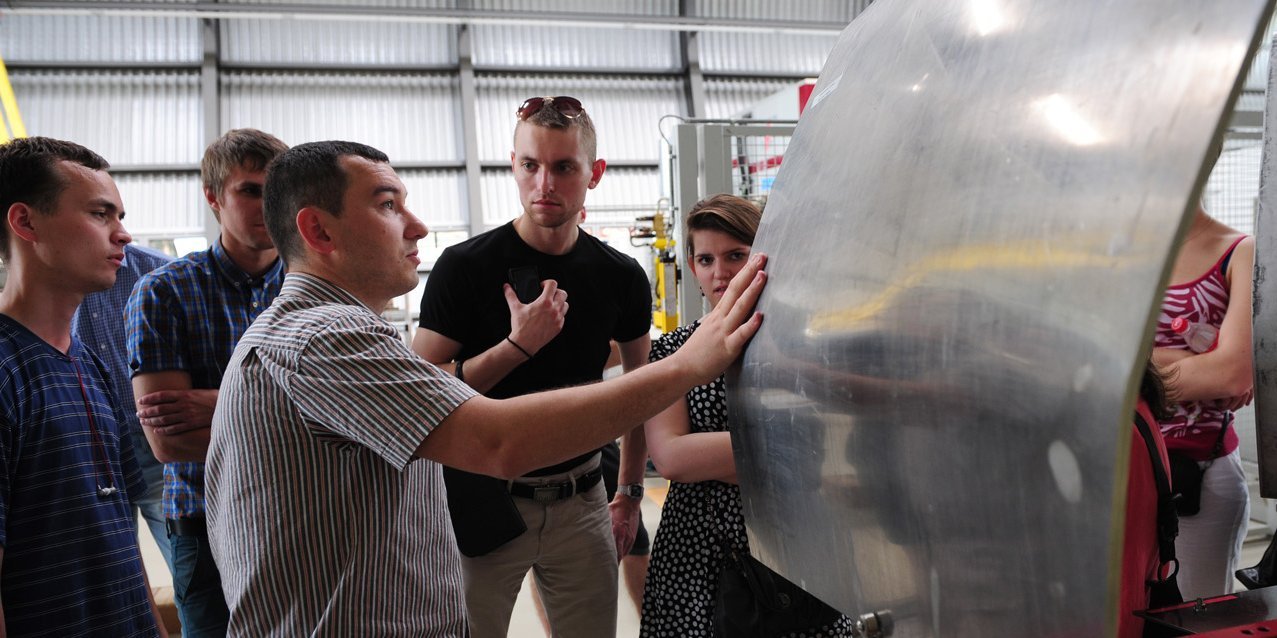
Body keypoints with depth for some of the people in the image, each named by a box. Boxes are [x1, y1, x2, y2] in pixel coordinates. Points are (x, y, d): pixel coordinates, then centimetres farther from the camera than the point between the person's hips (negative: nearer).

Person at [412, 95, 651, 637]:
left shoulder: (621, 277, 0)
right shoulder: (465, 266, -11)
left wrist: (630, 492, 10)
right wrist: (517, 346, -23)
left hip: (580, 504, 3)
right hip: (484, 502, -3)